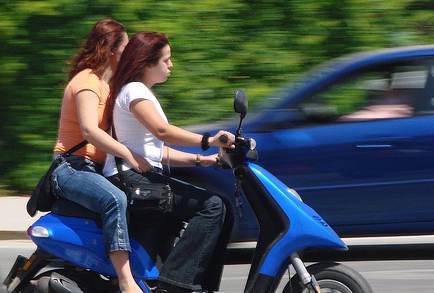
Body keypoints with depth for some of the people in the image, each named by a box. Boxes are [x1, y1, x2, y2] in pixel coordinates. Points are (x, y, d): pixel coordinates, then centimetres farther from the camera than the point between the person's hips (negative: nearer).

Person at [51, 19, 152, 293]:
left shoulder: (107, 84, 22)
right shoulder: (87, 81, -11)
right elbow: (89, 130, -25)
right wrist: (129, 155, -30)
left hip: (94, 168, 11)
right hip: (72, 167, -11)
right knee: (115, 199, -36)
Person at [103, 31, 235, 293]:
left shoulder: (145, 94, 26)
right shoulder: (134, 91, -7)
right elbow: (161, 130, -25)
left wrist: (201, 160, 15)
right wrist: (207, 141, -32)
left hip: (147, 176, 10)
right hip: (131, 177, -10)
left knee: (224, 213, 3)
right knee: (210, 205, -23)